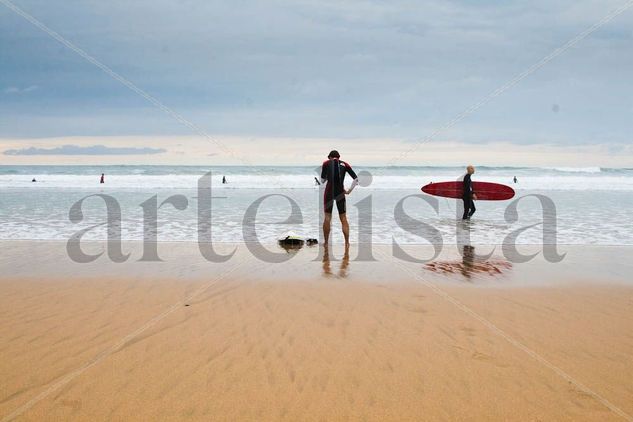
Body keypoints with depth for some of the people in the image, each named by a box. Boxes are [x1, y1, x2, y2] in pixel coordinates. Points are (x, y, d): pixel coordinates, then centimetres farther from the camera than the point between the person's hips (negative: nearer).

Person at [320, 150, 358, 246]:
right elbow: (356, 179, 6)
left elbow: (322, 180, 11)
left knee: (327, 218, 6)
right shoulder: (344, 164, 11)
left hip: (329, 192, -1)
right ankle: (347, 243, 6)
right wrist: (349, 190, 9)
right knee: (343, 218, 9)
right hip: (340, 192, 1)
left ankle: (326, 243, 9)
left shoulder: (326, 163, 6)